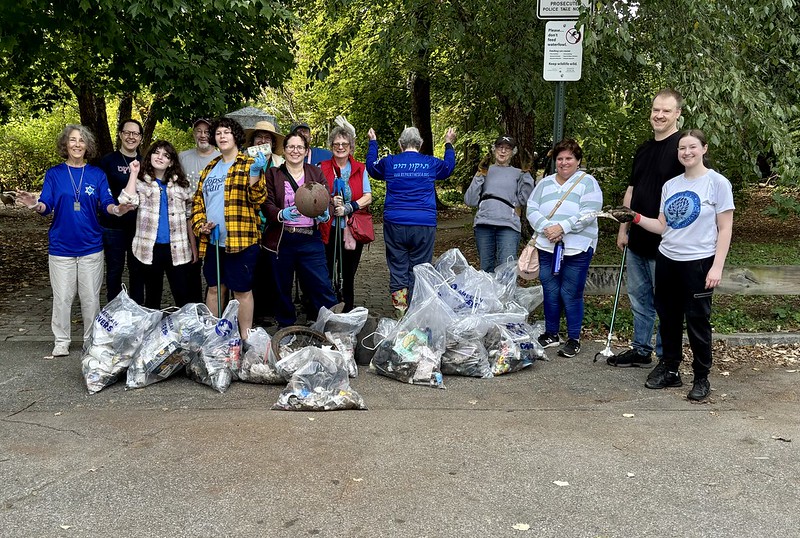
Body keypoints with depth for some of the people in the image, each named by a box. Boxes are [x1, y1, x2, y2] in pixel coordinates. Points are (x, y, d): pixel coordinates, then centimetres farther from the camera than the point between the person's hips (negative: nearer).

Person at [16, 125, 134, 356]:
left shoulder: (97, 175, 3)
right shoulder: (54, 174, 1)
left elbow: (106, 204, -4)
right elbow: (47, 206, -6)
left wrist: (117, 209, -27)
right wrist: (36, 205, -29)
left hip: (91, 247, 1)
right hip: (61, 247, 0)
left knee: (91, 298, 7)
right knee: (62, 298, 6)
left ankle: (92, 341, 21)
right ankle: (61, 342, 19)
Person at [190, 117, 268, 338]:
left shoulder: (249, 164, -1)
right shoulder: (210, 168, 15)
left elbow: (257, 200, -12)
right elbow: (198, 201, 18)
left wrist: (255, 174, -28)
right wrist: (200, 224, 2)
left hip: (240, 239, -6)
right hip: (212, 240, 6)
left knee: (242, 290, 2)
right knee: (214, 288, 14)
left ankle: (245, 339, 10)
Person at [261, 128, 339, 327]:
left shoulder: (316, 173, 11)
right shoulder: (273, 174, 7)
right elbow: (267, 205, -2)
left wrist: (325, 214, -18)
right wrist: (282, 214, -23)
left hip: (311, 239, 0)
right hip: (281, 240, 0)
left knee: (322, 285, -4)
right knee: (282, 288, 9)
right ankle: (285, 328, 25)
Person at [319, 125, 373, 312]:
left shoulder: (360, 169, 9)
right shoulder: (322, 168, 5)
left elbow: (368, 197, 0)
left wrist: (349, 207, -16)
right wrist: (330, 202, -19)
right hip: (329, 229, -1)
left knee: (349, 274, 10)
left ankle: (348, 311, 21)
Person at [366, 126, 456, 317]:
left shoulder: (389, 163, 2)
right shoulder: (431, 163, 4)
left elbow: (371, 167, 24)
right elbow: (448, 167, 26)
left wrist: (373, 143, 38)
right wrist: (449, 145, 42)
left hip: (395, 224, 0)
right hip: (425, 225, 0)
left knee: (398, 269, 6)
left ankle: (400, 311, 3)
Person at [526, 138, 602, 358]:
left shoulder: (587, 182, 1)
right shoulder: (545, 183, 15)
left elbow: (589, 214, -12)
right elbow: (532, 209, 5)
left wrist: (562, 227, -19)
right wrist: (547, 229, -12)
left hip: (577, 249, -4)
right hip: (547, 248, 4)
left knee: (571, 294, -1)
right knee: (550, 293, 10)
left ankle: (574, 339, 11)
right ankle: (551, 334, 25)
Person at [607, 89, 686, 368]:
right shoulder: (644, 149, 13)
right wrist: (624, 228, 14)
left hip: (665, 242, -8)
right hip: (638, 240, 8)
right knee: (639, 297, 16)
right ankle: (640, 350, 28)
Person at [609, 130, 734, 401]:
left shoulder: (718, 183, -5)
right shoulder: (670, 185, 9)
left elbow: (725, 229, -6)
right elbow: (663, 227, 11)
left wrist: (717, 267, -12)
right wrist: (635, 218, -3)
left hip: (698, 263, -5)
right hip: (667, 260, 5)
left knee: (697, 321, 1)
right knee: (668, 317, 12)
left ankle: (701, 378, 15)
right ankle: (669, 370, 26)